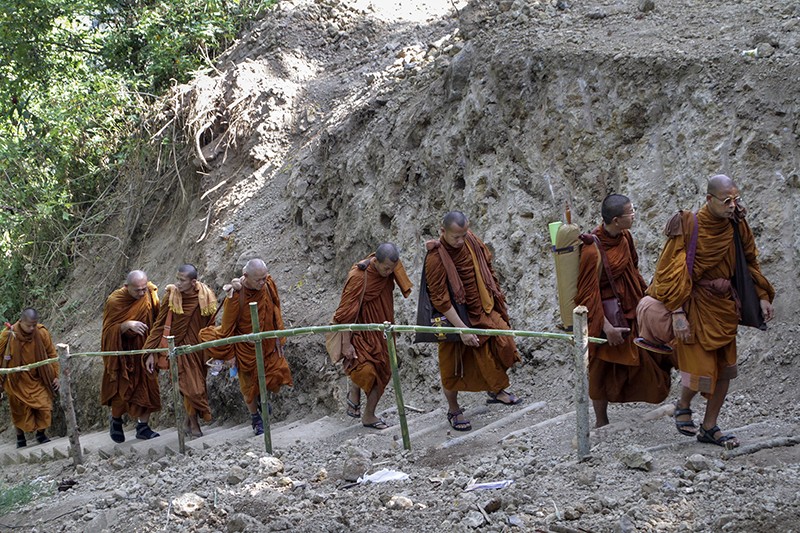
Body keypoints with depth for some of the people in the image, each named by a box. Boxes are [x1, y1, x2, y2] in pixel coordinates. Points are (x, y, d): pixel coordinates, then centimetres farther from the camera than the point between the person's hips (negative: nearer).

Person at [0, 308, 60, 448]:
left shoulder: (42, 333, -13)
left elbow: (52, 354, 0)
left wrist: (56, 376, 0)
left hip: (38, 379, 2)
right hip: (18, 381, -2)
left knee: (44, 408, -3)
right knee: (20, 410, 6)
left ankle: (41, 434, 18)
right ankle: (20, 438, 25)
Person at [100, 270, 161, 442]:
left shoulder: (150, 295, -8)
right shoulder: (114, 301, -16)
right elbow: (108, 330, -15)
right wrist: (127, 325, -31)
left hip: (144, 350, 3)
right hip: (123, 352, -3)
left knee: (147, 387, 0)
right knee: (121, 389, 2)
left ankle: (143, 427, 10)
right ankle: (116, 422, 27)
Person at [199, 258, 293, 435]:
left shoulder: (268, 284, -14)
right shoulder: (237, 294, -27)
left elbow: (275, 309, 3)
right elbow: (228, 324, -16)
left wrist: (278, 337, 7)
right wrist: (229, 353, -9)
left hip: (267, 342, 4)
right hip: (246, 346, -4)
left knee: (278, 374, 2)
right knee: (249, 383, 10)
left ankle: (261, 395, 36)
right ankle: (255, 418, 34)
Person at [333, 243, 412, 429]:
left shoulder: (388, 272, -6)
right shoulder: (358, 277, -24)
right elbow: (346, 313, -20)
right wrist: (346, 344, -20)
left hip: (381, 333, 6)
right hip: (361, 333, -6)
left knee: (380, 373, 10)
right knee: (365, 369, -24)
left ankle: (369, 416, 23)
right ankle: (354, 391, 7)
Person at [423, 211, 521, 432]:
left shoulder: (472, 241, -6)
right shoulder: (435, 258, -24)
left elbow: (488, 271, 9)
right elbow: (440, 299, -23)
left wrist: (500, 302, 13)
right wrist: (462, 329, -25)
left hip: (484, 308, 5)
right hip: (455, 316, -5)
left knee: (503, 343, -1)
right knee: (454, 365, 5)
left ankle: (496, 389, 25)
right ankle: (453, 411, 25)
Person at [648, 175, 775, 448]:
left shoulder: (737, 225, -1)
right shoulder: (689, 227, -17)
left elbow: (749, 261, 14)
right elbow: (671, 272, -16)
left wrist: (763, 297, 8)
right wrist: (678, 313, -21)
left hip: (723, 305, 6)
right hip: (695, 305, -6)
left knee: (725, 369, 7)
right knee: (702, 368, -8)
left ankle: (709, 427, 21)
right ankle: (683, 406, 24)